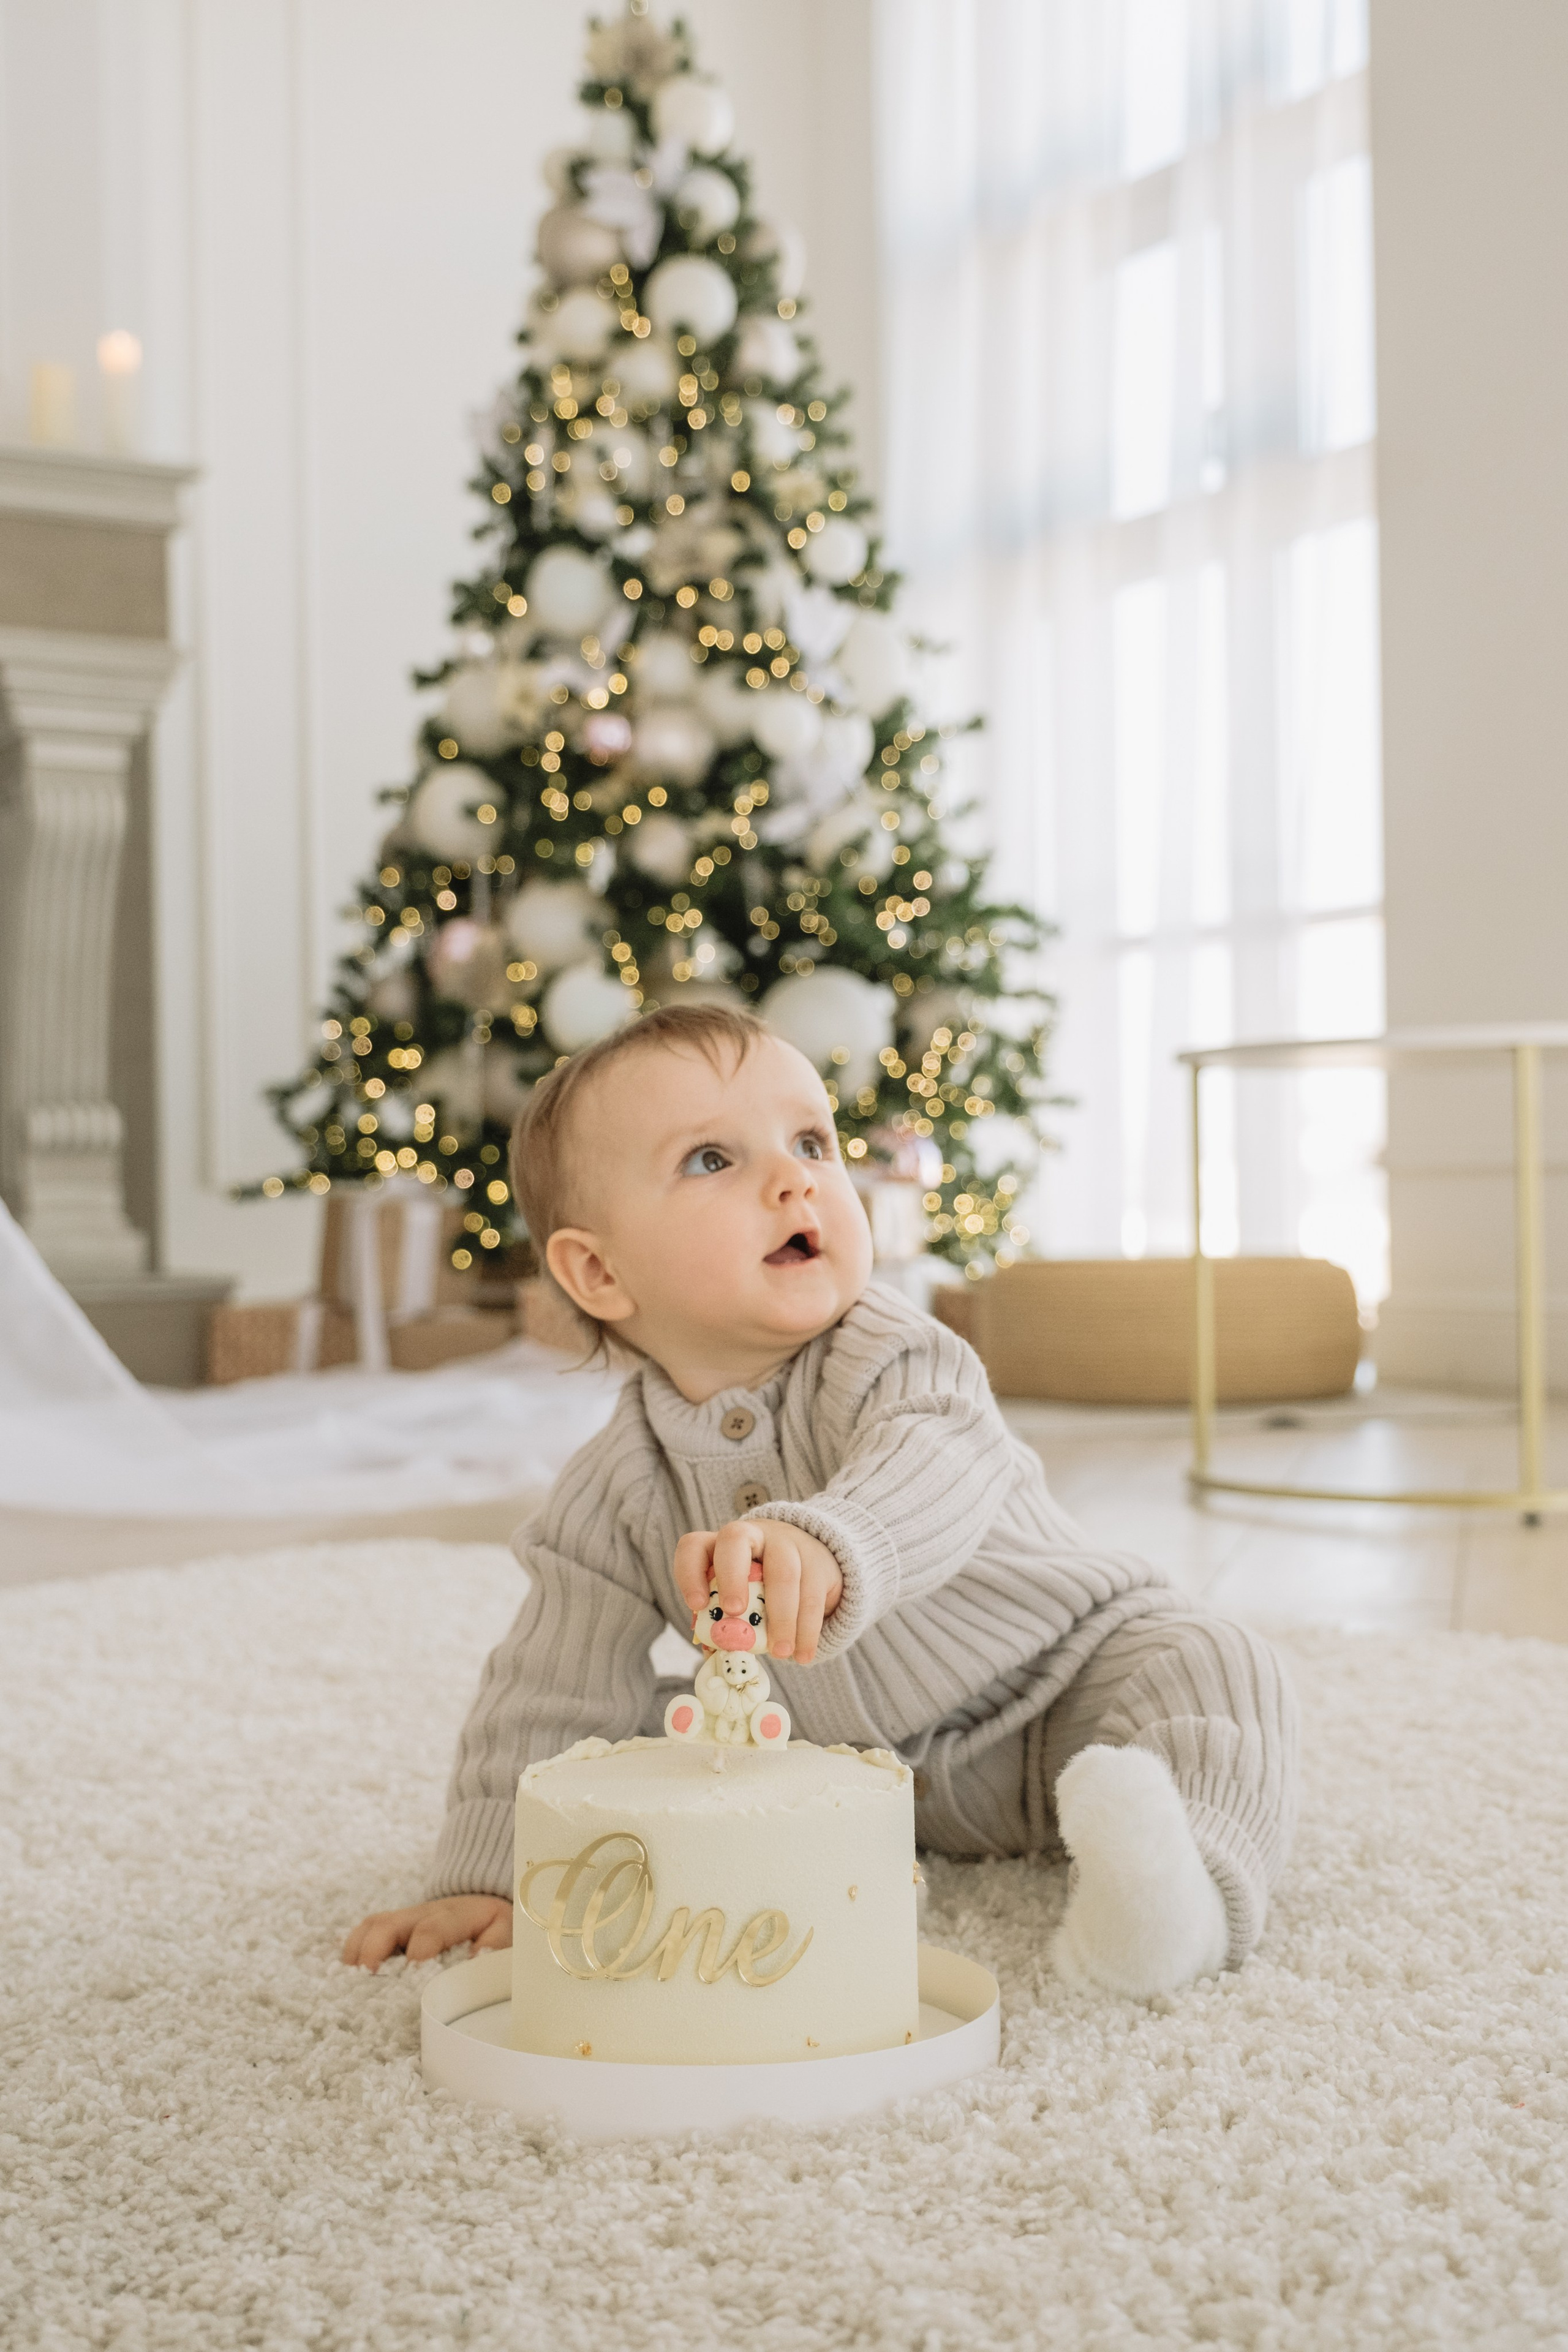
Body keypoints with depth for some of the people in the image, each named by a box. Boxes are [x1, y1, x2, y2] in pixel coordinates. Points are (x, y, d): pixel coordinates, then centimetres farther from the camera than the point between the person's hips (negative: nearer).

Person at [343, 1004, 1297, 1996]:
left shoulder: (891, 1356, -23)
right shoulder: (615, 1494, -12)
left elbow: (941, 1475, -45)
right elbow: (553, 1700, -4)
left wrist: (825, 1545, -67)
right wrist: (488, 1875, -11)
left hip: (1072, 1671, -4)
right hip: (869, 1768, 4)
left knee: (1214, 1670, -28)